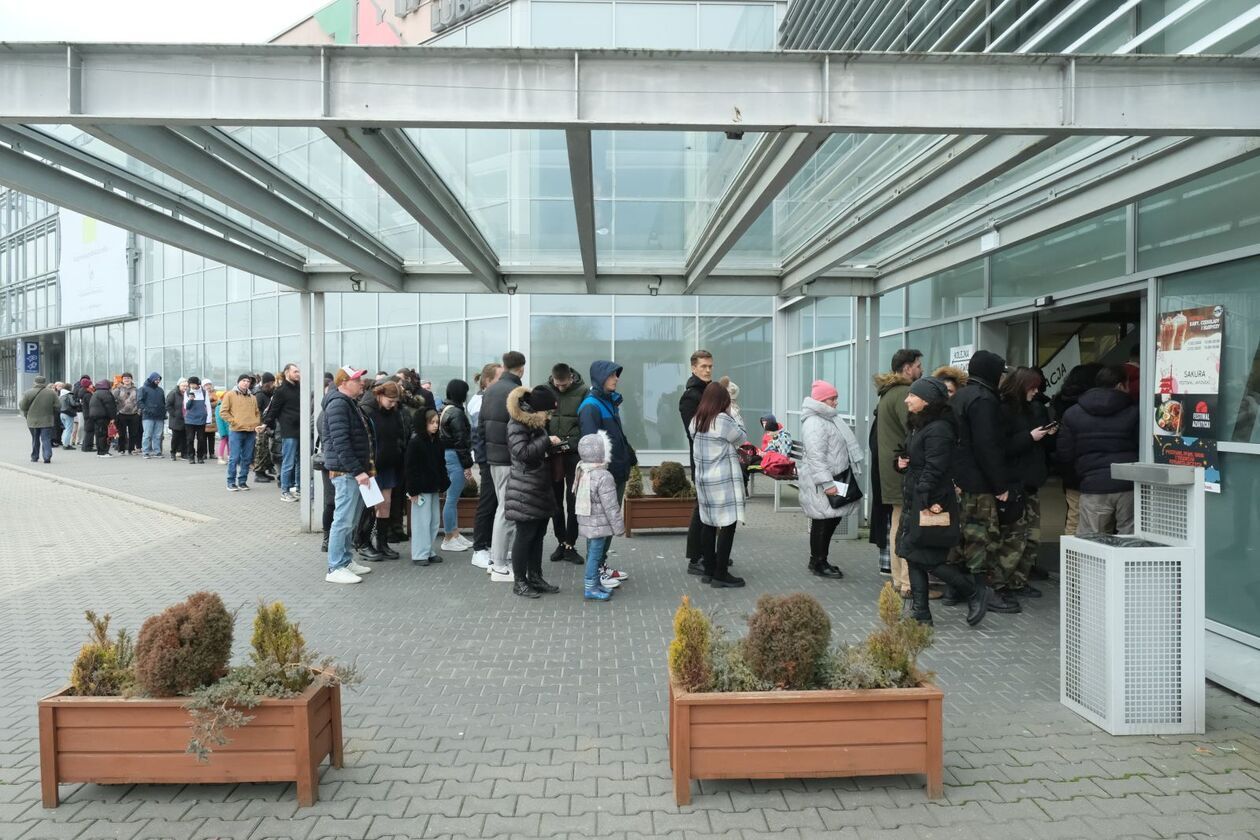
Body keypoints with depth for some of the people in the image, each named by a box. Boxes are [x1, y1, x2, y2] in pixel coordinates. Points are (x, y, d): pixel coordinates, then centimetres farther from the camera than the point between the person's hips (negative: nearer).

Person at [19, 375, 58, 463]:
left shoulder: (28, 393, -6)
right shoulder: (52, 393, -4)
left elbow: (22, 406, -3)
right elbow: (57, 407, -2)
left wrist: (26, 415, 15)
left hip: (33, 421, 1)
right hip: (47, 421, -1)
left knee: (35, 440, 14)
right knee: (46, 440, 1)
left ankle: (34, 457, 22)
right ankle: (47, 457, -11)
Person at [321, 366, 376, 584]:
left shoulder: (350, 403, 19)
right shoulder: (338, 404, -14)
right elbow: (341, 443, -22)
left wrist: (365, 466, 19)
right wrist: (357, 471, -23)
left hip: (354, 470, 10)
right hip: (345, 472, -10)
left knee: (350, 520, 16)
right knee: (343, 520, -7)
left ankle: (346, 561, 25)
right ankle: (335, 568, -1)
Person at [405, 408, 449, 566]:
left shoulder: (437, 442, 10)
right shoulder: (415, 443, -13)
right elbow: (410, 468, -14)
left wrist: (444, 485, 10)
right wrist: (413, 490, -17)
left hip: (433, 488, 8)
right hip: (421, 489, -8)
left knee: (434, 520, 12)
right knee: (422, 521, -3)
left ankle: (429, 551, 23)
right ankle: (419, 554, 6)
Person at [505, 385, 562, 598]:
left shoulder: (538, 425, 16)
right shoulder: (517, 424, -11)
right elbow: (522, 452, -24)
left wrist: (553, 448, 12)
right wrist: (547, 441, -18)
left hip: (541, 490, 9)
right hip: (525, 493, -9)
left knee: (538, 535, 12)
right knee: (525, 536, -2)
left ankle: (535, 577, 21)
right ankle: (519, 582, 8)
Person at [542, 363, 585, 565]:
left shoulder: (582, 392, -4)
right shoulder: (545, 390, 3)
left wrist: (571, 444, -17)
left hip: (574, 455, -3)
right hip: (552, 454, 3)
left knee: (573, 501, 0)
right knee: (555, 501, 9)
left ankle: (570, 545, 9)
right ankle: (561, 542, 21)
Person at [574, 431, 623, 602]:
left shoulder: (582, 472, 4)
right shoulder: (604, 477, -22)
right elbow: (611, 507, -19)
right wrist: (619, 527, -10)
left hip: (587, 522, 9)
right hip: (599, 524, -9)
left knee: (593, 554, 18)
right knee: (595, 555, -1)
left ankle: (594, 583, 29)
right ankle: (590, 589, 5)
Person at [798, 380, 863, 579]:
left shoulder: (829, 418, 16)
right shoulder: (814, 423, -18)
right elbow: (816, 456, -24)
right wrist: (827, 483, -26)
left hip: (834, 477, 10)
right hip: (821, 482, -10)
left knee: (832, 519, 15)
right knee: (822, 521, -1)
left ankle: (818, 560, 26)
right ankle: (818, 564, 11)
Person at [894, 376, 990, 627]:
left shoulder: (939, 429, -16)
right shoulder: (918, 425, 14)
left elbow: (934, 469, -21)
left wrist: (925, 500, -23)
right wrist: (900, 462, 2)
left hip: (929, 505, -10)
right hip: (913, 503, 10)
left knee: (924, 557, -5)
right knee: (913, 555, 9)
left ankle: (975, 590, 12)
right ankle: (920, 614, 15)